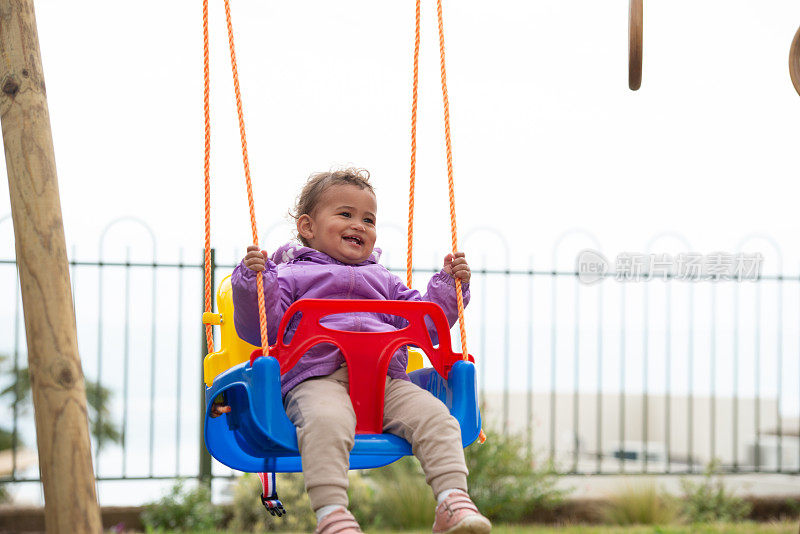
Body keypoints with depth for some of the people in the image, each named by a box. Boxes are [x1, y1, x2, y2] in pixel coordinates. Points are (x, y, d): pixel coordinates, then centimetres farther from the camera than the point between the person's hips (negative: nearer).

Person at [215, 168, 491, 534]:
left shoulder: (383, 280, 34)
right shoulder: (292, 276, 19)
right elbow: (258, 329, 8)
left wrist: (449, 285, 21)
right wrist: (253, 282, -6)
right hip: (317, 378, -4)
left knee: (434, 416, -21)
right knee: (326, 421, -39)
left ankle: (453, 504, -27)